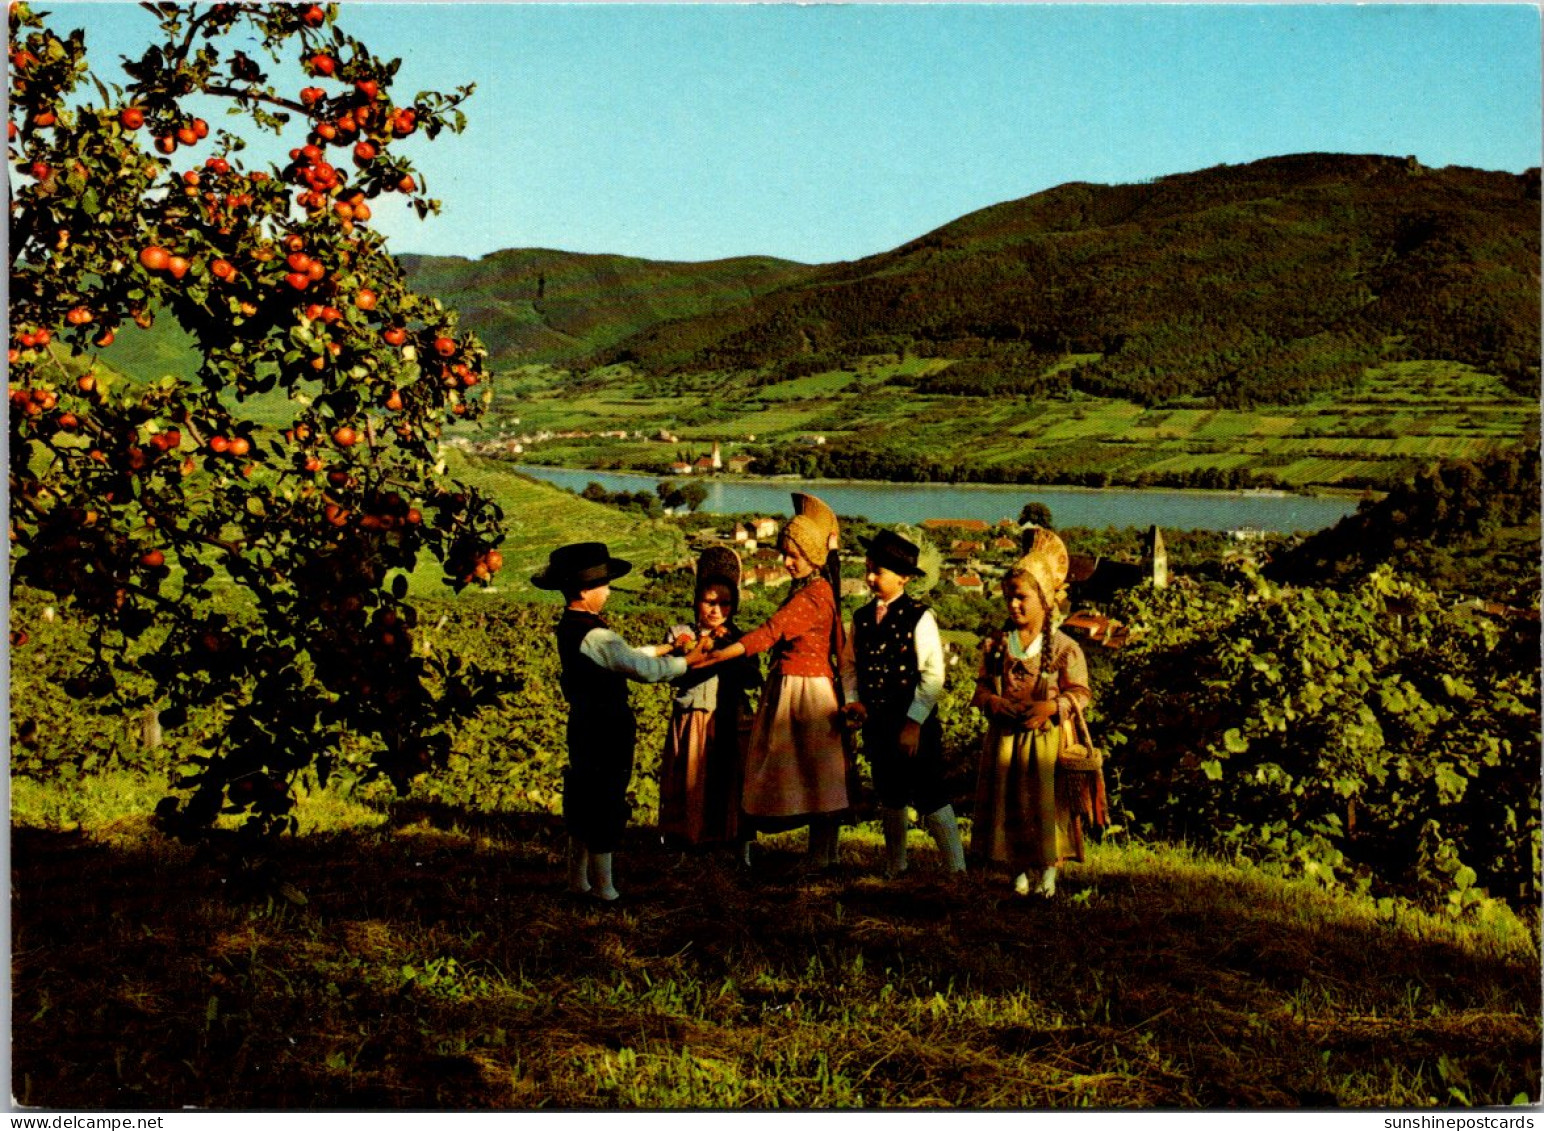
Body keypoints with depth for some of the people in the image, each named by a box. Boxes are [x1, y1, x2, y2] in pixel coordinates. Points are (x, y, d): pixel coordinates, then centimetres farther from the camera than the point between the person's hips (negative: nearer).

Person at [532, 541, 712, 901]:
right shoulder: (594, 636, -23)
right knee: (606, 805, 1)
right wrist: (686, 662, -13)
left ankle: (578, 879, 29)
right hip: (606, 732, -9)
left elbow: (625, 655, 13)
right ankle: (604, 888, 10)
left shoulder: (569, 628, 7)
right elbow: (645, 669, -26)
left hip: (584, 725, 9)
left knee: (584, 804, 18)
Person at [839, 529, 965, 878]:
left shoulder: (919, 618, -11)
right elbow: (849, 663, 14)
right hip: (876, 723, 6)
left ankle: (956, 871, 5)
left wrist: (914, 723, -16)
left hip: (916, 724, -6)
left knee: (930, 797, -4)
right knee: (890, 798, 17)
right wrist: (853, 700, -3)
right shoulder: (862, 617, 7)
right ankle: (894, 868, 30)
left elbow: (933, 676, -13)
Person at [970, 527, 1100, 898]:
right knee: (1009, 804, 7)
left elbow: (1081, 693, -5)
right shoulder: (995, 645, 4)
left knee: (1047, 803, 3)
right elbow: (982, 686, 10)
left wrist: (1052, 707, -21)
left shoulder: (1064, 648, -7)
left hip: (1047, 739, -3)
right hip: (1005, 738, 3)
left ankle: (1048, 871, 18)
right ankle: (1019, 871, 21)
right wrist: (990, 700, -12)